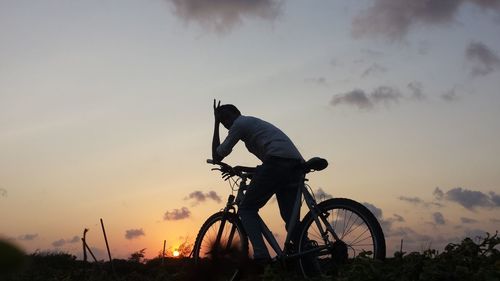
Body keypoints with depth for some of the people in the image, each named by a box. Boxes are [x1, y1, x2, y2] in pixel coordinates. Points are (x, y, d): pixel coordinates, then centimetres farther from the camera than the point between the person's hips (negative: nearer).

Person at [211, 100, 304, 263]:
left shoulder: (240, 123, 11)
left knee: (247, 209, 2)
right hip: (297, 165, 8)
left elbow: (217, 156, 13)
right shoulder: (256, 123, 37)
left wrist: (216, 123, 22)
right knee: (291, 219, 11)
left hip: (277, 161, -8)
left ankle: (260, 254, -16)